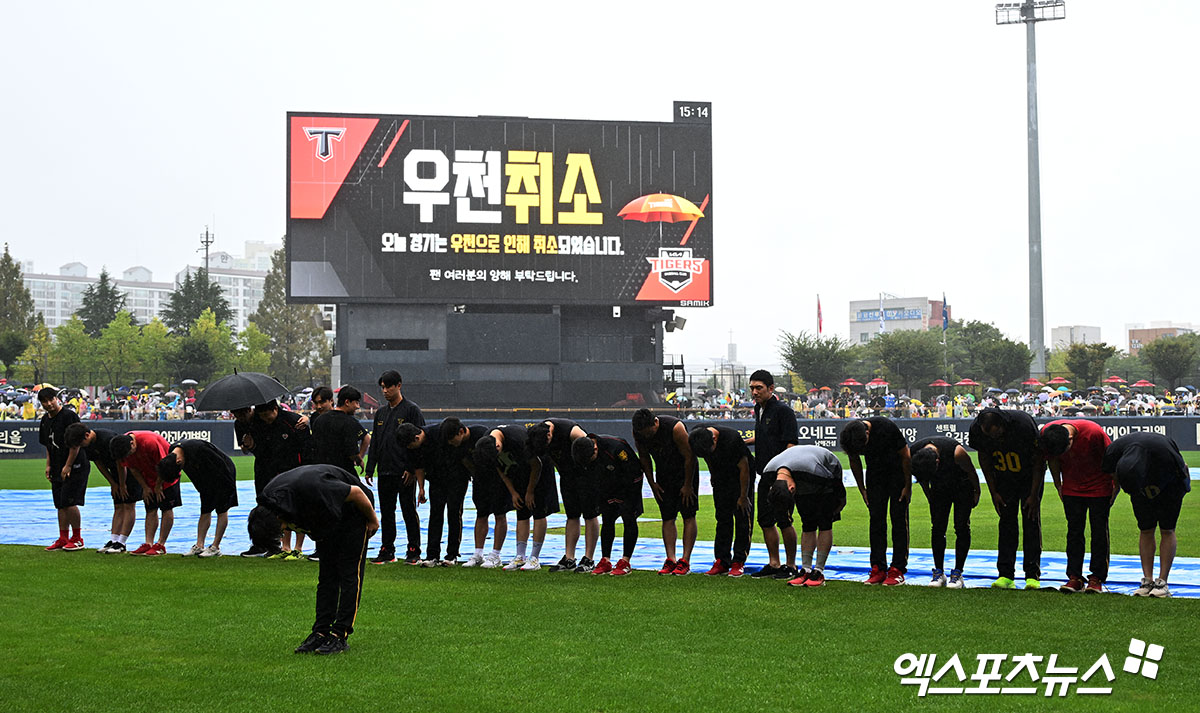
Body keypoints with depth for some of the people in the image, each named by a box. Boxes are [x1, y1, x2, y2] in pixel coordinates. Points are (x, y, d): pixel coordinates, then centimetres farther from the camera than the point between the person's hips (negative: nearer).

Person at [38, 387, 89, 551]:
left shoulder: (69, 416, -12)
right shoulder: (45, 421, 13)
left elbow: (76, 443, -15)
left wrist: (68, 466, -16)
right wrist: (49, 465, 13)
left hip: (75, 468, -8)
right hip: (57, 470, 8)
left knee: (69, 503, -11)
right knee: (60, 505, 10)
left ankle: (77, 539, -1)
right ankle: (63, 539, 17)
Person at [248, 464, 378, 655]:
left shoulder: (309, 489, -42)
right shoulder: (268, 497, -19)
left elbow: (356, 492, -27)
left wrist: (372, 520, -12)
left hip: (354, 513, -7)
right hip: (328, 520, 7)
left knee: (349, 575, -8)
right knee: (326, 576, 3)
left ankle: (340, 635, -8)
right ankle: (321, 633, 3)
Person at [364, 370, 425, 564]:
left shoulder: (412, 410, -4)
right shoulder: (381, 412, 16)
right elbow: (374, 442, 19)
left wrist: (412, 469, -15)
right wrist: (370, 469, 13)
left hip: (405, 473, -6)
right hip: (385, 472, 6)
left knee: (409, 511, -2)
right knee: (386, 512, 9)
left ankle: (413, 551, 4)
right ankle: (387, 550, 15)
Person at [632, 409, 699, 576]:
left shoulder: (674, 427, -30)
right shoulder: (638, 433, -14)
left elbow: (689, 457, -21)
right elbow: (644, 457, 5)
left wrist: (688, 485, -15)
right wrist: (652, 483, 4)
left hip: (686, 472, -5)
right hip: (664, 476, 5)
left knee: (688, 516, -7)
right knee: (667, 518, -1)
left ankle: (685, 561, -7)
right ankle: (670, 560, 0)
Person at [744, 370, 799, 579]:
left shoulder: (783, 411, -12)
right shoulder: (759, 409, 14)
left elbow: (791, 444, -17)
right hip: (766, 475, 9)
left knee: (784, 521, -4)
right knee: (765, 520, 10)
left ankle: (790, 566, 5)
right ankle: (773, 564, 20)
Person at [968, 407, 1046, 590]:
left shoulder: (1024, 425, -34)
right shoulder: (976, 429, -23)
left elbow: (1039, 461, -19)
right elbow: (984, 459, -3)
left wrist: (1034, 495, -16)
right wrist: (993, 492, -4)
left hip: (1030, 476, -3)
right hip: (1004, 478, 3)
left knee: (1031, 521, -9)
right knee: (1006, 522, -2)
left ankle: (1033, 575, -7)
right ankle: (1006, 575, 0)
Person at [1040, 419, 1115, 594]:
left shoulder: (1093, 432, -32)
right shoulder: (1046, 433, -20)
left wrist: (1116, 488, -8)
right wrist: (1058, 485, 7)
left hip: (1099, 487, -3)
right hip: (1072, 488, 3)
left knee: (1099, 531, -2)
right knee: (1074, 530, 1)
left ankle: (1097, 578, 3)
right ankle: (1075, 577, 4)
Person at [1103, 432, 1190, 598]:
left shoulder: (1164, 448, -41)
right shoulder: (1113, 451, -32)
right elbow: (1107, 472, -7)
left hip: (1169, 484, -3)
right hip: (1143, 485, 3)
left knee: (1167, 530, -4)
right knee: (1145, 530, -1)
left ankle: (1162, 582, -4)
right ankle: (1147, 581, -1)